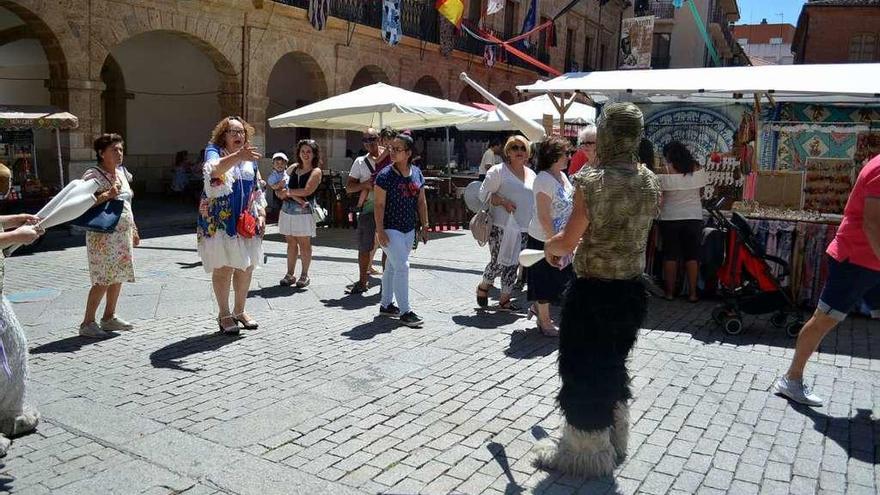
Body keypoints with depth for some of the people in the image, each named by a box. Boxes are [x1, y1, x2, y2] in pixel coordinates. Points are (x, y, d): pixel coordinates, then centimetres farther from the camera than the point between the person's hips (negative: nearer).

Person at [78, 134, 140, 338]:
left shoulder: (121, 172, 14)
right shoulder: (93, 175, -9)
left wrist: (133, 230, 21)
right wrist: (107, 195, -26)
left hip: (123, 233, 8)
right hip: (104, 235, -8)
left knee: (118, 277, 11)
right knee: (103, 280, -10)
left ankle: (109, 317, 22)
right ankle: (87, 323, -1)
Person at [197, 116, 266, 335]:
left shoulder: (250, 158, 14)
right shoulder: (214, 151, -4)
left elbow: (257, 192, 19)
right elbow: (213, 169, -29)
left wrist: (261, 215, 7)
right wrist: (237, 156, -44)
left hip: (246, 223, 5)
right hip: (220, 222, -5)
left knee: (246, 267, 8)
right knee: (223, 268, -2)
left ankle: (239, 311, 25)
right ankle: (224, 314, 12)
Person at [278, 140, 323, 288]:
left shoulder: (316, 172, -1)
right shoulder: (293, 168, 14)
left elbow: (307, 191, -13)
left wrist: (288, 191, -4)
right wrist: (297, 198, -8)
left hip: (304, 212, -4)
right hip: (288, 210, 5)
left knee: (304, 244, 1)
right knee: (291, 243, 9)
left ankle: (304, 276, 10)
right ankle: (290, 274, 16)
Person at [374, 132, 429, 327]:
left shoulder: (416, 173, 6)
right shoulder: (385, 175, -11)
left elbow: (421, 201, 11)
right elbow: (379, 204, -12)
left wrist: (424, 226, 10)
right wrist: (380, 230, -17)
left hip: (409, 229, 6)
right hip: (390, 229, -6)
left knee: (392, 267, 15)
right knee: (402, 266, -11)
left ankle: (386, 304, 28)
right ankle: (405, 311, -5)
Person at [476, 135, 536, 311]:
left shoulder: (531, 174, 15)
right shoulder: (498, 171, -4)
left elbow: (534, 200, 24)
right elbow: (484, 194, -6)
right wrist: (503, 201, -19)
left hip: (523, 228, 6)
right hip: (501, 226, -6)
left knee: (513, 265, 7)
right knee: (499, 263, -5)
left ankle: (504, 300, 17)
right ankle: (483, 287, 22)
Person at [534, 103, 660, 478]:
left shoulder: (591, 180, -18)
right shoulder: (650, 182, 2)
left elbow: (568, 241, -18)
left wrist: (550, 246, 5)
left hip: (593, 292, -7)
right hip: (631, 291, 7)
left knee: (581, 370, 10)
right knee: (612, 365, 24)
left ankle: (584, 450, 23)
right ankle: (613, 442, 41)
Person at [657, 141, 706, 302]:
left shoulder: (665, 171, -10)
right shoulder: (697, 169, -1)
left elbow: (659, 194, -6)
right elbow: (701, 193, 6)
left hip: (670, 218, -2)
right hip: (694, 217, 2)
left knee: (670, 255, 7)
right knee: (692, 255, 9)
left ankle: (670, 292, 12)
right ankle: (692, 293, 12)